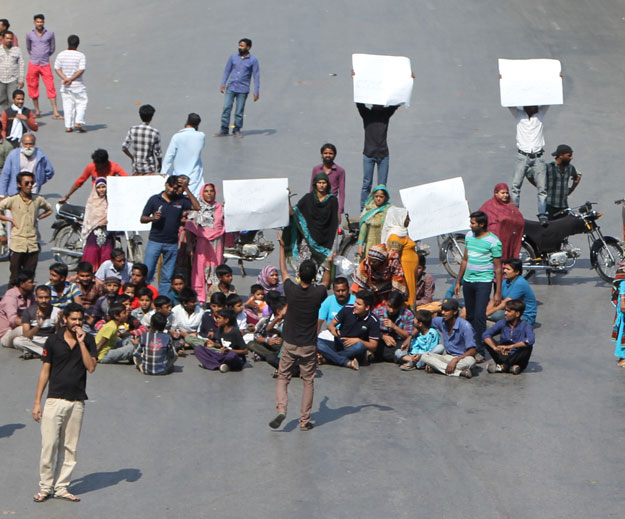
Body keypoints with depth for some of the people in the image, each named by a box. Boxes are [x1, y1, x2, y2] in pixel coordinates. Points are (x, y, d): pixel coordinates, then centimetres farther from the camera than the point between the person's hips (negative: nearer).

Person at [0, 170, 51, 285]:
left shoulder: (38, 200, 7)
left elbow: (49, 210, 24)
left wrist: (38, 218, 9)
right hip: (17, 244, -3)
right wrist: (10, 220, -7)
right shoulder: (12, 200, -3)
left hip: (33, 245, 3)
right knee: (15, 276, 0)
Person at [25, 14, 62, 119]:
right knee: (33, 88, 5)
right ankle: (37, 111, 16)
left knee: (51, 87, -7)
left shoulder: (50, 34, -1)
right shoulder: (29, 34, 2)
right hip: (33, 64, 1)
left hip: (45, 64, -1)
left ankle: (55, 112, -9)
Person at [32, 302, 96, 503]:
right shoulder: (53, 341, 1)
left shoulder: (88, 341, 4)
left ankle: (61, 487, 12)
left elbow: (91, 367, -9)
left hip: (77, 402, 2)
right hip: (55, 400, -2)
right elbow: (45, 371, 4)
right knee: (49, 444, -6)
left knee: (69, 447, 5)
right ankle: (45, 486, 3)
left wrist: (81, 342, -14)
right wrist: (37, 402, 1)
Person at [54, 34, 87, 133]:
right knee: (81, 103, 8)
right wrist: (71, 79, -15)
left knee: (68, 105, 8)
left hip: (65, 86, 3)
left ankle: (68, 126, 5)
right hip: (78, 84, -3)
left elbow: (57, 68, -3)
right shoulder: (81, 56, -9)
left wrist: (65, 78, -11)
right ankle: (78, 122, -6)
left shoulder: (61, 55, 1)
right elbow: (81, 70, -16)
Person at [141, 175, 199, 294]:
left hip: (172, 244, 1)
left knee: (167, 277, 2)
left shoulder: (180, 201, 5)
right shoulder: (154, 199, 4)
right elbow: (143, 219, 7)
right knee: (147, 272, -6)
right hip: (154, 241, -1)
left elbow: (197, 207, -10)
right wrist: (153, 218, -15)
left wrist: (186, 189, -10)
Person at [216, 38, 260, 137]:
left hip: (243, 90, -2)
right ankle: (224, 130, 3)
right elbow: (227, 71, 12)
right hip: (230, 88, 2)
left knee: (239, 111, 2)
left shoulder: (253, 60, -2)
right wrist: (223, 84, 3)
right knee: (226, 108, -3)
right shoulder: (233, 57, 6)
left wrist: (256, 92, -5)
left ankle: (237, 130, 15)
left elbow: (256, 76, -1)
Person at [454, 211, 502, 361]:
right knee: (470, 316, 10)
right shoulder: (469, 236, 9)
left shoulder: (493, 242, -11)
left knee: (479, 317, -11)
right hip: (468, 281, 6)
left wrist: (498, 293, -10)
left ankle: (479, 351, -10)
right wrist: (458, 282, 20)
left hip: (483, 282, -6)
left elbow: (498, 268, -8)